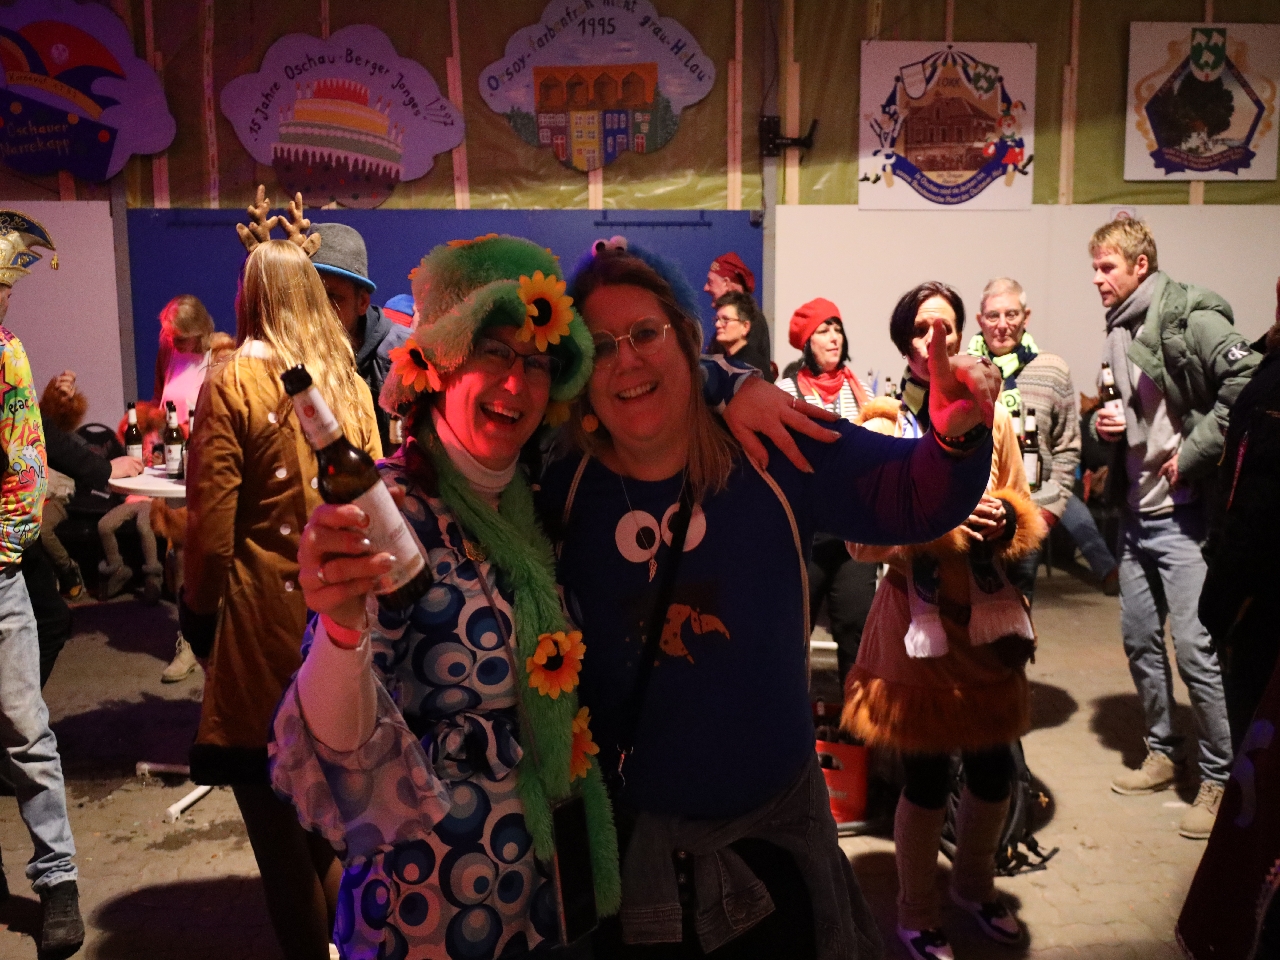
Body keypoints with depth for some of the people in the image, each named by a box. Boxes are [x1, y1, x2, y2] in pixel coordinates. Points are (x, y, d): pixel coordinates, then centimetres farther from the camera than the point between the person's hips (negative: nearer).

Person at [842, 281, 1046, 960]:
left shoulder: (994, 418, 4)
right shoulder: (882, 425, -7)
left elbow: (1025, 515, 12)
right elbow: (864, 537, -10)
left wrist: (1005, 520, -11)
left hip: (987, 612, 4)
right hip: (918, 616, -4)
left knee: (994, 769, 13)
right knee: (926, 778, 4)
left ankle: (975, 884, 43)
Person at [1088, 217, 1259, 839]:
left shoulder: (1189, 316, -12)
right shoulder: (1117, 331, 12)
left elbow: (1250, 382, -24)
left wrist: (1193, 452, -20)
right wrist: (1103, 426, 3)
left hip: (1185, 512, -8)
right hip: (1136, 512, 8)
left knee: (1194, 646, -6)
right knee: (1140, 638, 14)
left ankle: (1220, 779, 10)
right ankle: (1162, 753, 31)